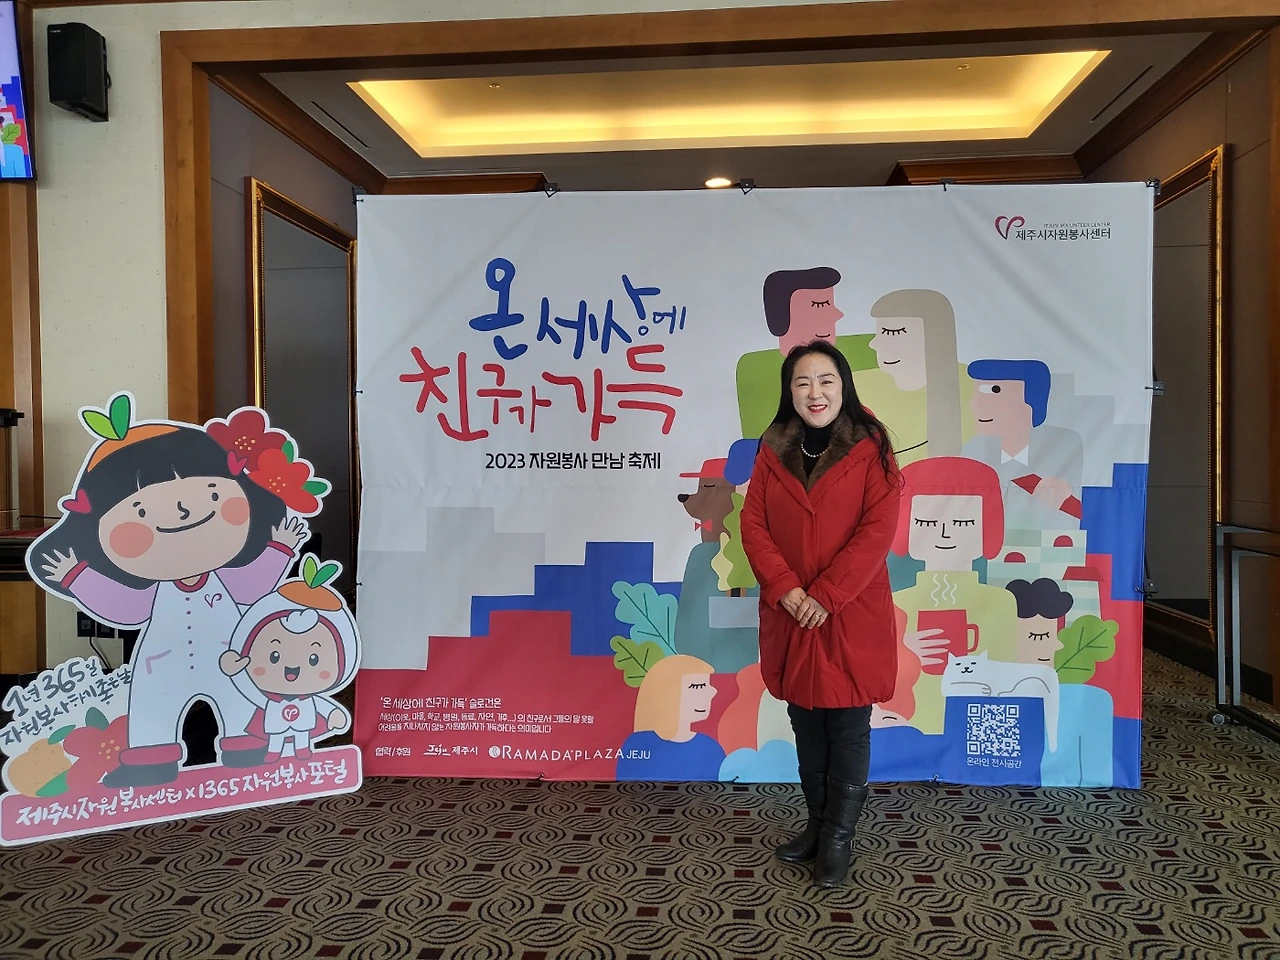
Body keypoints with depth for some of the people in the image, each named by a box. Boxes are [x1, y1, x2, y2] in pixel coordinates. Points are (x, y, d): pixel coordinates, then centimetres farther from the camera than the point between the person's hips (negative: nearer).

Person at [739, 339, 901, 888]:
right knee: (806, 726, 15)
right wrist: (786, 589, -13)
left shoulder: (870, 448, -7)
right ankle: (817, 823, 33)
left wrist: (826, 596, -17)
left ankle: (838, 837, 22)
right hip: (790, 616, 4)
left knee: (848, 729, 7)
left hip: (852, 618, -3)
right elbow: (753, 523, 0)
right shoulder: (774, 448, 4)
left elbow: (878, 530, -13)